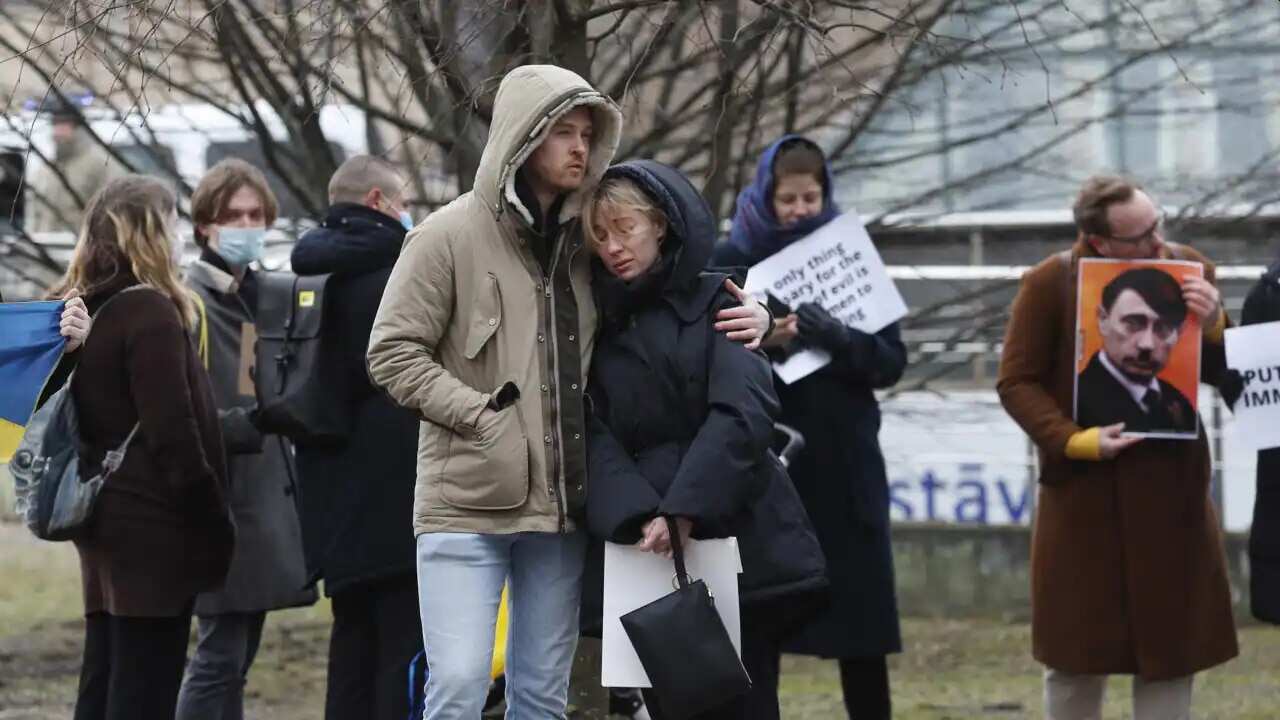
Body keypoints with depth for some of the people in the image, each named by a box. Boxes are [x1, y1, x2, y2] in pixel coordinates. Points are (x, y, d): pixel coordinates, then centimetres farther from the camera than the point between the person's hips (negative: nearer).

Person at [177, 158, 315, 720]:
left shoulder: (257, 296, 16)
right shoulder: (191, 301, -9)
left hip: (264, 500, 8)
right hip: (221, 506, -8)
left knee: (237, 656, 11)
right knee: (219, 657, -9)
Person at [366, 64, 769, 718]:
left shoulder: (583, 241, 10)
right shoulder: (449, 235, -4)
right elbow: (393, 353, -7)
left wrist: (747, 318, 3)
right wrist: (484, 416, -14)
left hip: (561, 506, 5)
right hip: (468, 502, -5)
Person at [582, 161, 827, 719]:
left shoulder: (716, 300, 3)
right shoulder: (602, 321, 13)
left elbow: (744, 411, -11)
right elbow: (596, 436, 1)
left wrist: (685, 509, -22)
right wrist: (636, 517, -17)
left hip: (738, 538, -3)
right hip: (646, 553, 3)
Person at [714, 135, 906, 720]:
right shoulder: (731, 264, 4)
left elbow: (892, 361, 1)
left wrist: (838, 339, -18)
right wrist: (757, 343, -21)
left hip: (845, 467, 1)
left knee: (859, 614, 1)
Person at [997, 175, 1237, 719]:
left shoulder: (1189, 270, 0)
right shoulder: (1050, 283, -9)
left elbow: (1223, 374, 5)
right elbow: (1017, 382, -6)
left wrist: (1213, 324, -16)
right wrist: (1075, 440, -19)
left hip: (1171, 490, 2)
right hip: (1084, 491, -2)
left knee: (1169, 647, 4)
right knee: (1077, 653, 6)